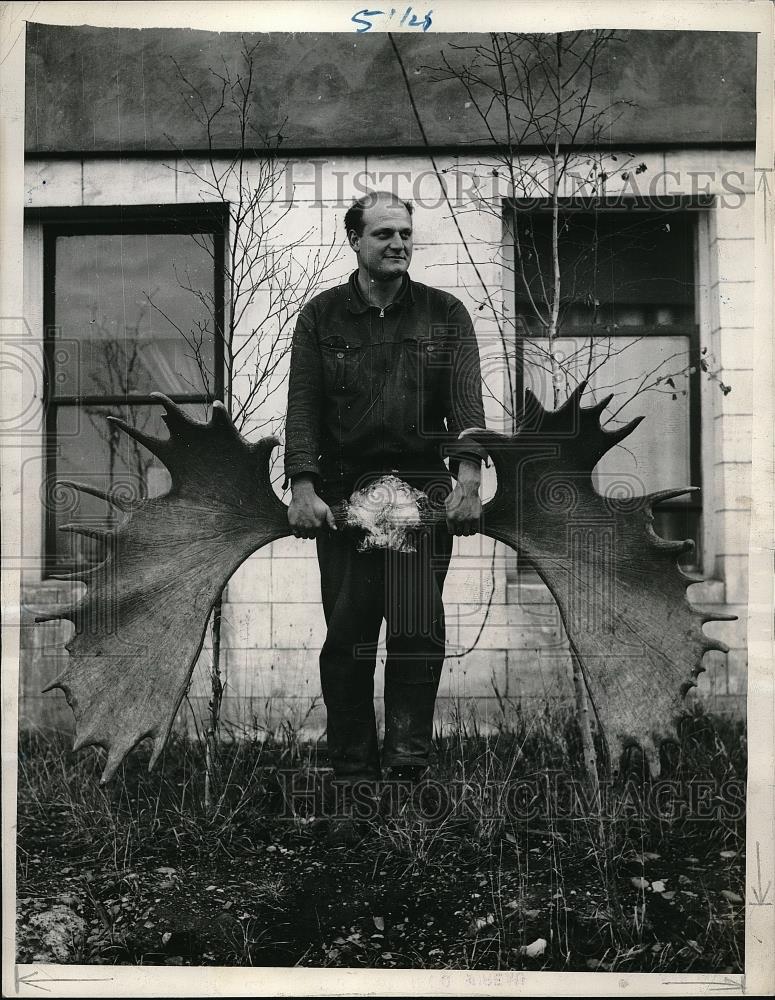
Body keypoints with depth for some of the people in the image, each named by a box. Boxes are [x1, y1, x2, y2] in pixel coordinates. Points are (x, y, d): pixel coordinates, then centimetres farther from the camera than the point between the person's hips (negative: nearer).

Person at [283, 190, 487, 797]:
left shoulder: (446, 315, 10)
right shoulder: (321, 317, 10)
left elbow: (466, 402, 0)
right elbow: (303, 406, 2)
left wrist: (468, 479, -13)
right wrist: (303, 488, -10)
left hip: (423, 486, 0)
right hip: (342, 490, 1)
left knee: (417, 631, -7)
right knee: (347, 637, 2)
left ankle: (408, 763, -1)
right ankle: (353, 767, 11)